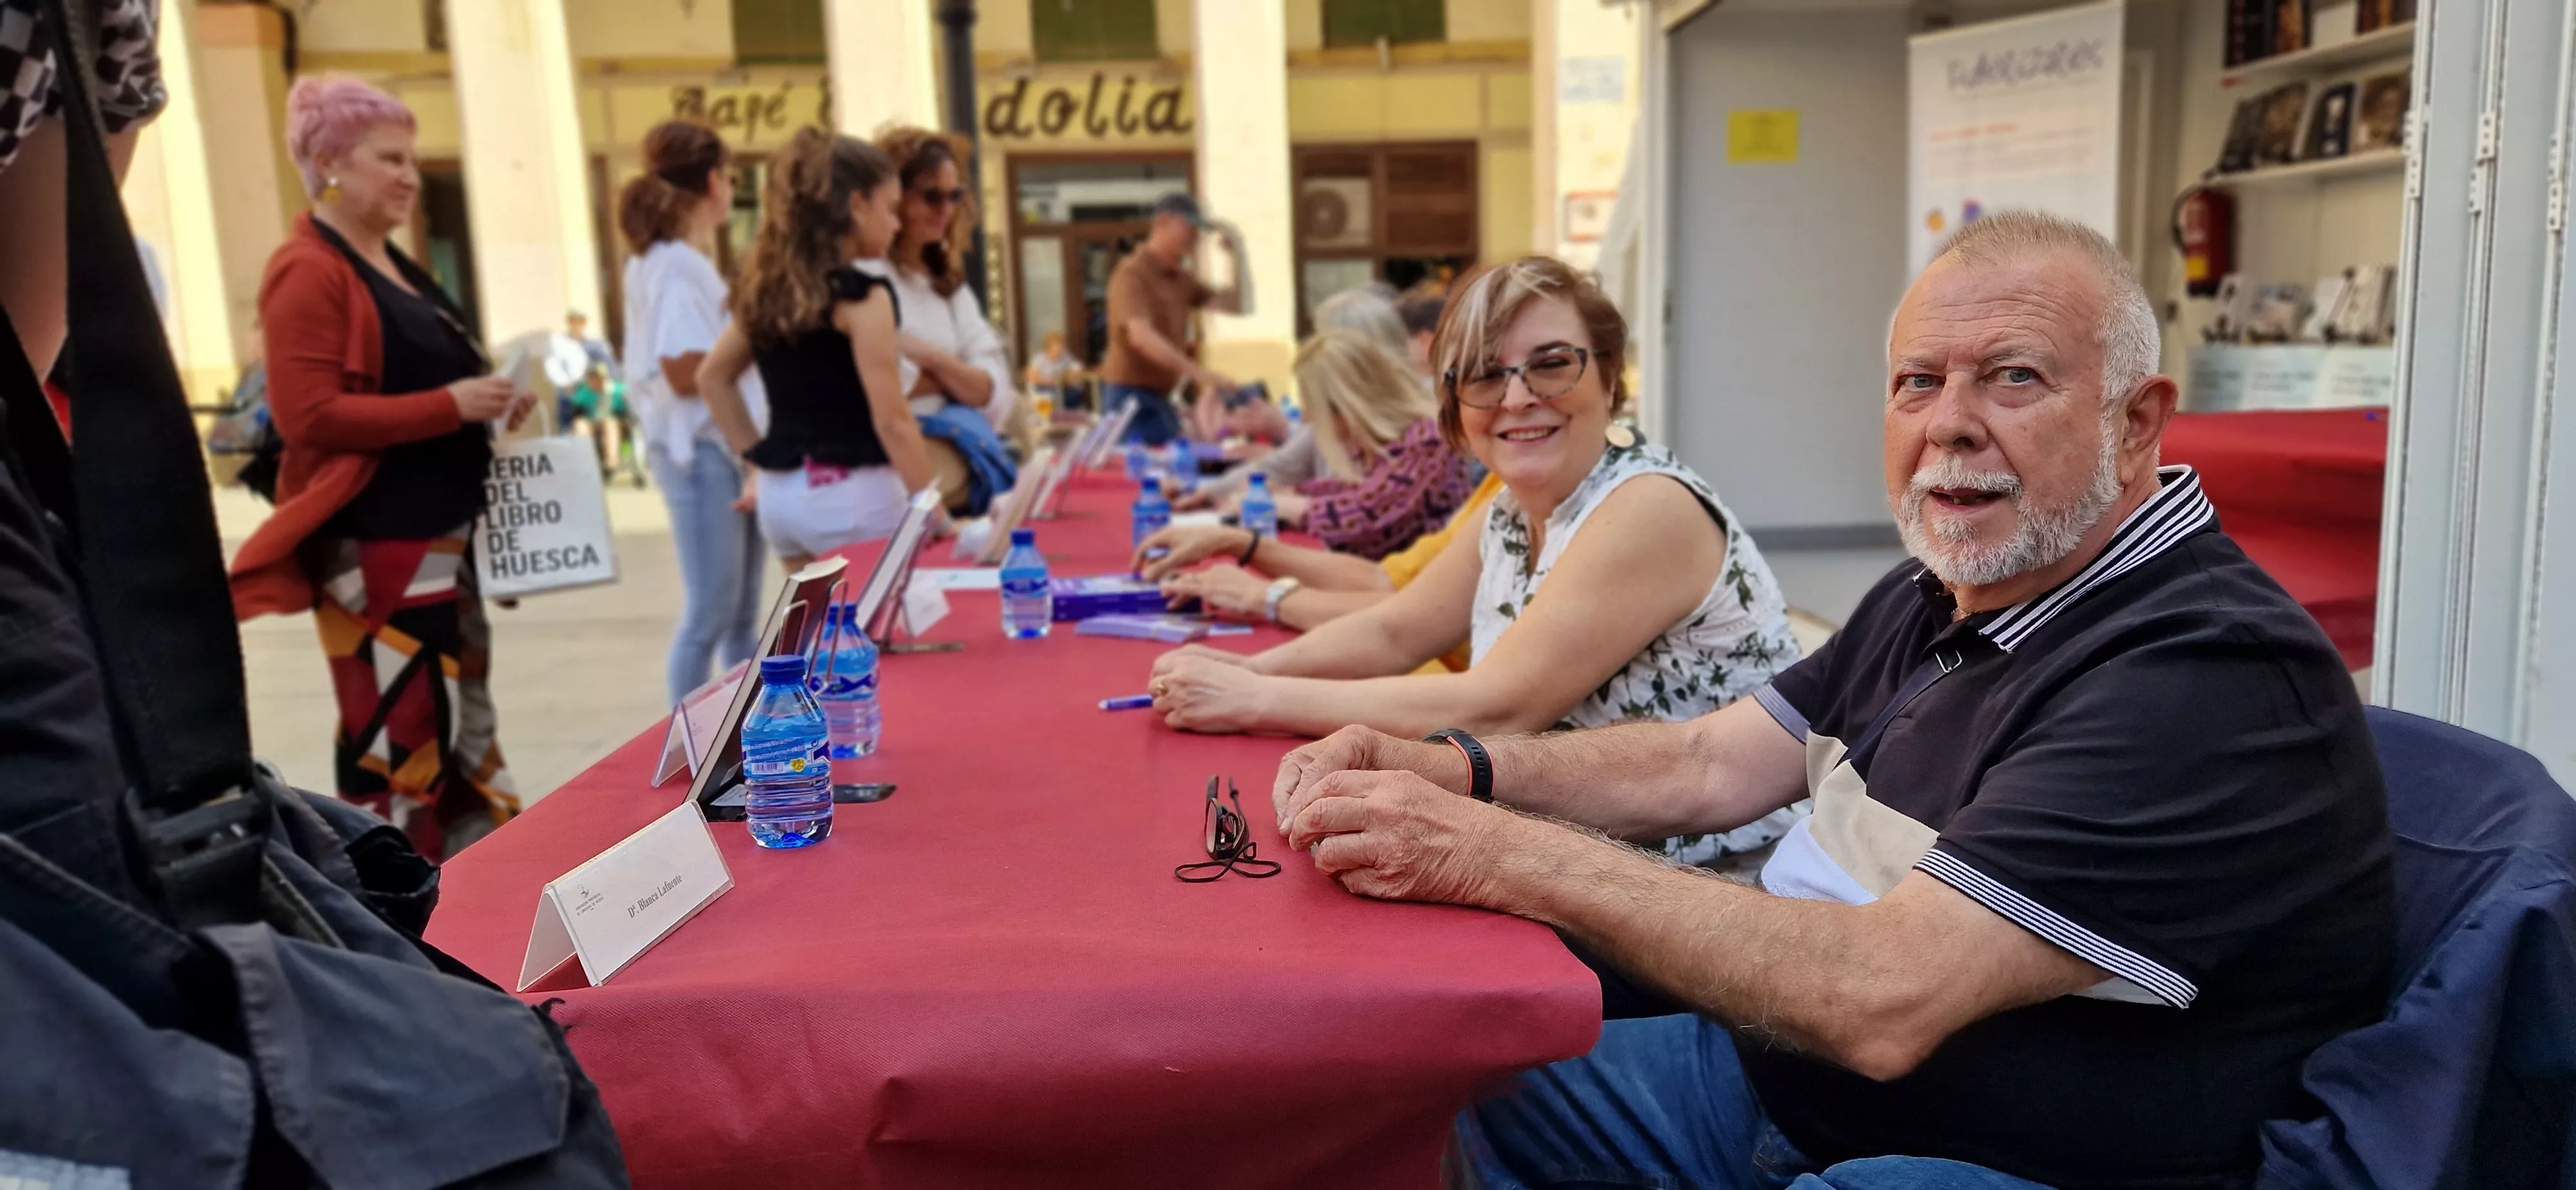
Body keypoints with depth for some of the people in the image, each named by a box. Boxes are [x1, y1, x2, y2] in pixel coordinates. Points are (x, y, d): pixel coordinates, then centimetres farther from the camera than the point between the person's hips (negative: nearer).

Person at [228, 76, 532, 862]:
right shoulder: (308, 273, -13)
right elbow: (307, 416, -21)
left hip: (443, 537, 10)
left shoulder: (392, 265, 16)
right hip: (374, 547, -10)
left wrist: (485, 403, 8)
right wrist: (450, 406, -23)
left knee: (463, 728, 16)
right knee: (397, 737, -6)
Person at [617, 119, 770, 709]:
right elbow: (686, 374, -21)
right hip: (701, 452, -10)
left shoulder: (684, 261, 15)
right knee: (710, 614, -5)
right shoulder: (674, 264, -14)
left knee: (743, 613, 13)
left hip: (730, 448, 10)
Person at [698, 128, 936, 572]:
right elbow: (892, 422, -15)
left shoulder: (769, 288, 9)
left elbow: (712, 377, 21)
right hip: (851, 496, -8)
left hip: (779, 495, 8)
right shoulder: (860, 296, -14)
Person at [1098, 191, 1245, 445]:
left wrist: (1237, 257, 3)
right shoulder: (1132, 274, -15)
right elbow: (1141, 336, -30)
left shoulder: (1181, 278, 13)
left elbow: (1234, 306, 18)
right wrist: (1199, 372, -39)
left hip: (1162, 396, 9)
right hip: (1131, 395, -9)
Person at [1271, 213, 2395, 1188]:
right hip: (1786, 1075, 9)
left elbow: (1883, 997, -32)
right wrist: (1447, 771, -9)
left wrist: (1496, 854, -30)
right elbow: (1708, 765, 7)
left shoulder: (2214, 676, -25)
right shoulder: (1935, 600, 7)